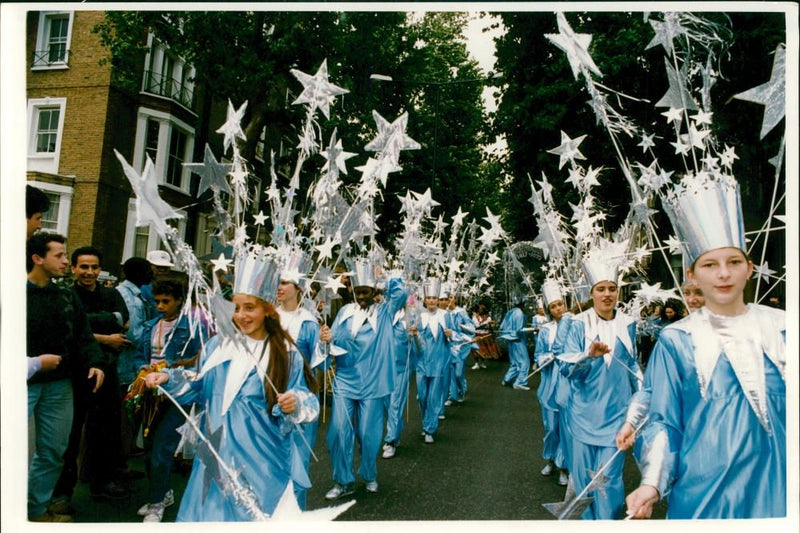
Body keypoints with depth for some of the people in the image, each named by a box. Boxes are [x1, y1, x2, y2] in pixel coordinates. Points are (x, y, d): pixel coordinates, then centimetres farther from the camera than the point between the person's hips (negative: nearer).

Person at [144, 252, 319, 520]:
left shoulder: (286, 354, -7)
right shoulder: (219, 344, 3)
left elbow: (307, 400, -6)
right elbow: (198, 386, 13)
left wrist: (294, 404, -26)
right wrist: (169, 378, -2)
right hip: (217, 455, 4)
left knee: (255, 517, 8)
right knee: (211, 511, 14)